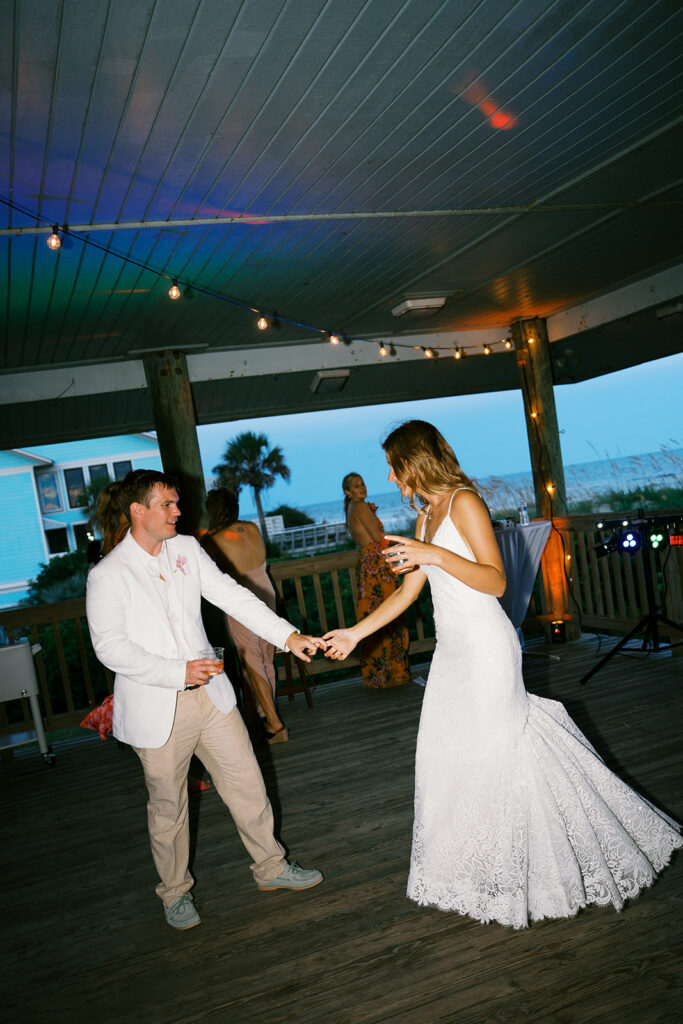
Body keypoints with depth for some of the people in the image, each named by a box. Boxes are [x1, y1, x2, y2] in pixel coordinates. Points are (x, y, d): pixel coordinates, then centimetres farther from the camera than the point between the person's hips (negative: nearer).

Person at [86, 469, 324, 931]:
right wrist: (178, 672, -24)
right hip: (157, 709, -4)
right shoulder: (108, 574, -12)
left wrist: (287, 635, -11)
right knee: (168, 805, 12)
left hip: (210, 695, 4)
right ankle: (175, 892, 35)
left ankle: (272, 867, 33)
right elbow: (110, 647, -16)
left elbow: (233, 595, -1)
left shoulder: (187, 549, 2)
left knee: (247, 784, 12)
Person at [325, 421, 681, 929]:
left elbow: (496, 581, -17)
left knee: (493, 750, 0)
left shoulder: (465, 502, -12)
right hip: (453, 651, 8)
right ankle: (480, 869, 28)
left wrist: (436, 555, -28)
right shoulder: (426, 519, 13)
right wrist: (355, 633, 16)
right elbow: (407, 591, 17)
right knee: (447, 753, 11)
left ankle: (514, 879, 21)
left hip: (485, 648, -8)